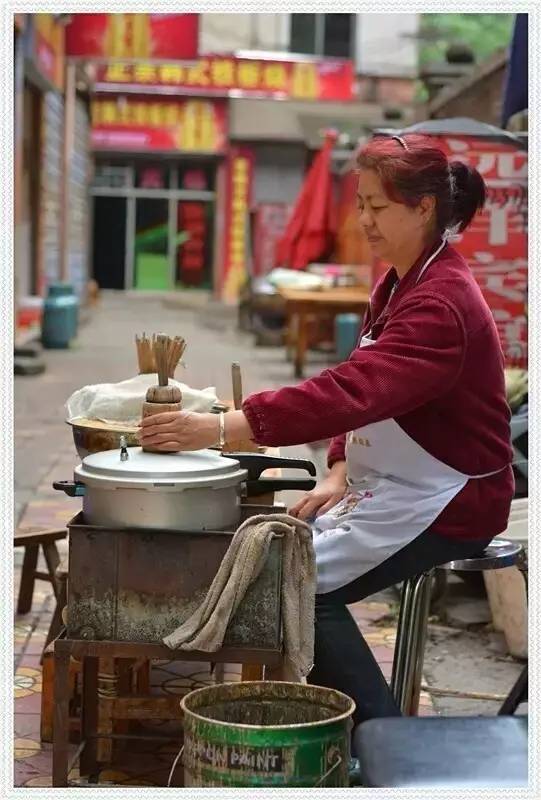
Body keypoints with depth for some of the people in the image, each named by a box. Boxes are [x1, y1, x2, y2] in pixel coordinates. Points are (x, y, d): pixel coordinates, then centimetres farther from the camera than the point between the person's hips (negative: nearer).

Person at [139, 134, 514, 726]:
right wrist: (339, 473, -2)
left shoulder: (442, 305, -23)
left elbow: (353, 390, -36)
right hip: (386, 489, 10)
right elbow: (361, 388, 14)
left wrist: (222, 428, -40)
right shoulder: (396, 283, 9)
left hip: (446, 502, -9)